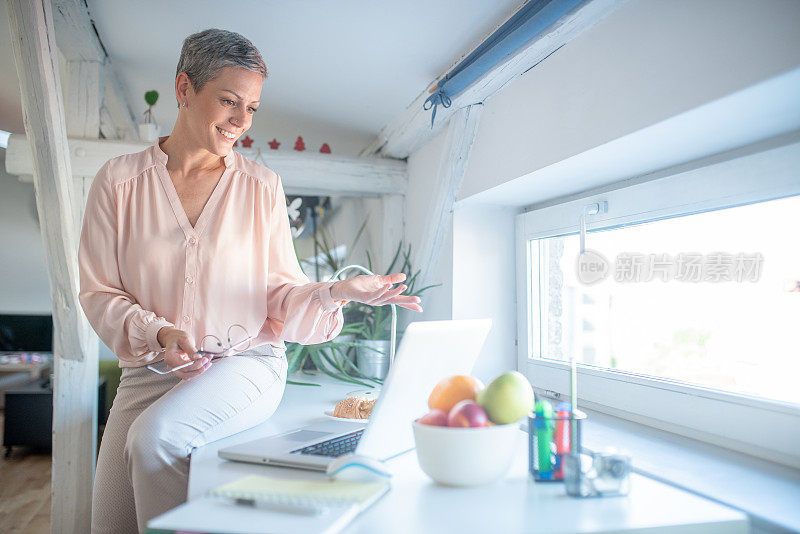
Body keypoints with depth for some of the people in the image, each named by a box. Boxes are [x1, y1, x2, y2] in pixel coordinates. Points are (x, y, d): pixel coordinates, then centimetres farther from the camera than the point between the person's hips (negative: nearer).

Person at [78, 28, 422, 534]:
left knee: (156, 435, -29)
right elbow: (99, 292, 2)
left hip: (247, 364, -2)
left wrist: (333, 292, -21)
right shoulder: (119, 180, 2)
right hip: (150, 369, 3)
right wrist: (157, 332, -16)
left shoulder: (262, 186, 2)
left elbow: (280, 293, -1)